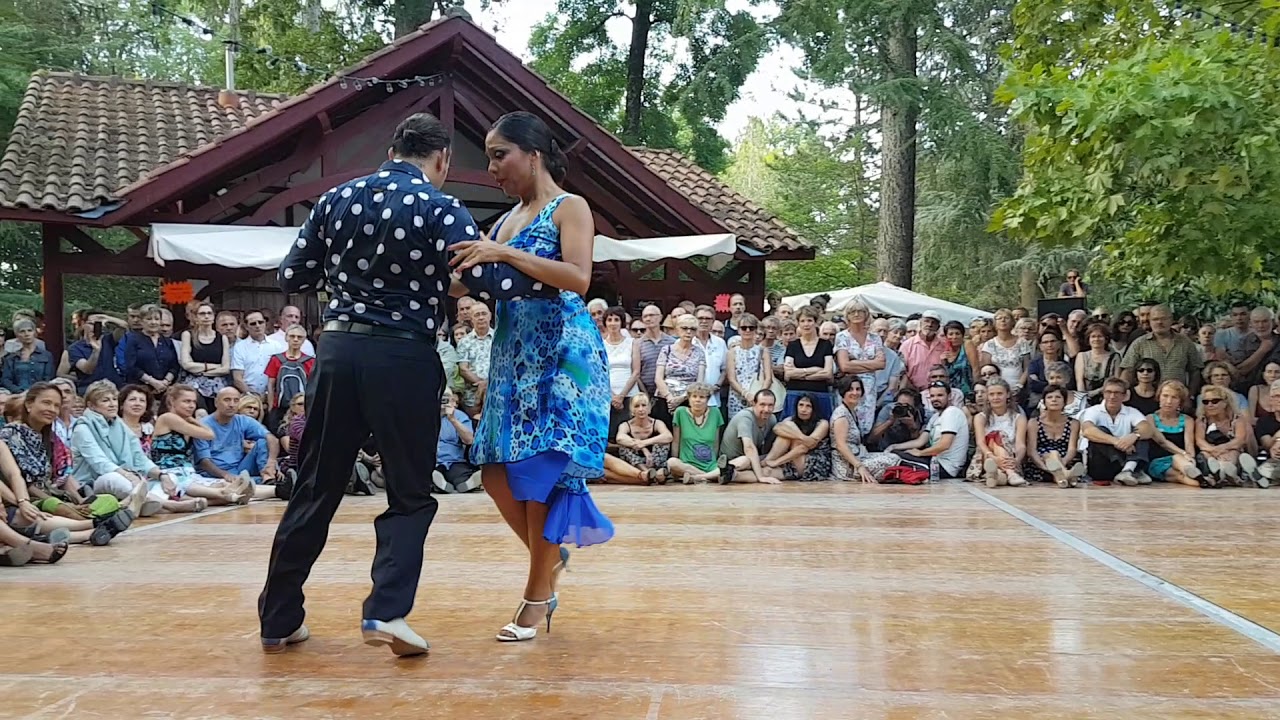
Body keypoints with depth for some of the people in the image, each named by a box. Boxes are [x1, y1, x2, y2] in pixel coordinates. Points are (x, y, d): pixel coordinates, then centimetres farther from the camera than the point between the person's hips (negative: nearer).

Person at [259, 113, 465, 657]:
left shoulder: (336, 199, 8)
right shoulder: (442, 210, -5)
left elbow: (292, 277, 12)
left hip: (337, 350, 4)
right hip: (405, 358, -4)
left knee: (316, 488, 14)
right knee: (410, 495, 9)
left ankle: (279, 619, 21)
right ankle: (386, 611, -8)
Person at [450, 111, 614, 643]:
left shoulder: (569, 208, -3)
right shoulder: (506, 221, 16)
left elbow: (578, 279, -20)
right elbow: (467, 285, 11)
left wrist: (506, 254, -23)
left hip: (560, 353, -7)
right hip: (513, 355, 7)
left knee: (540, 469, -6)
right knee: (496, 468, 3)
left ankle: (539, 595, 6)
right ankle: (550, 556, 25)